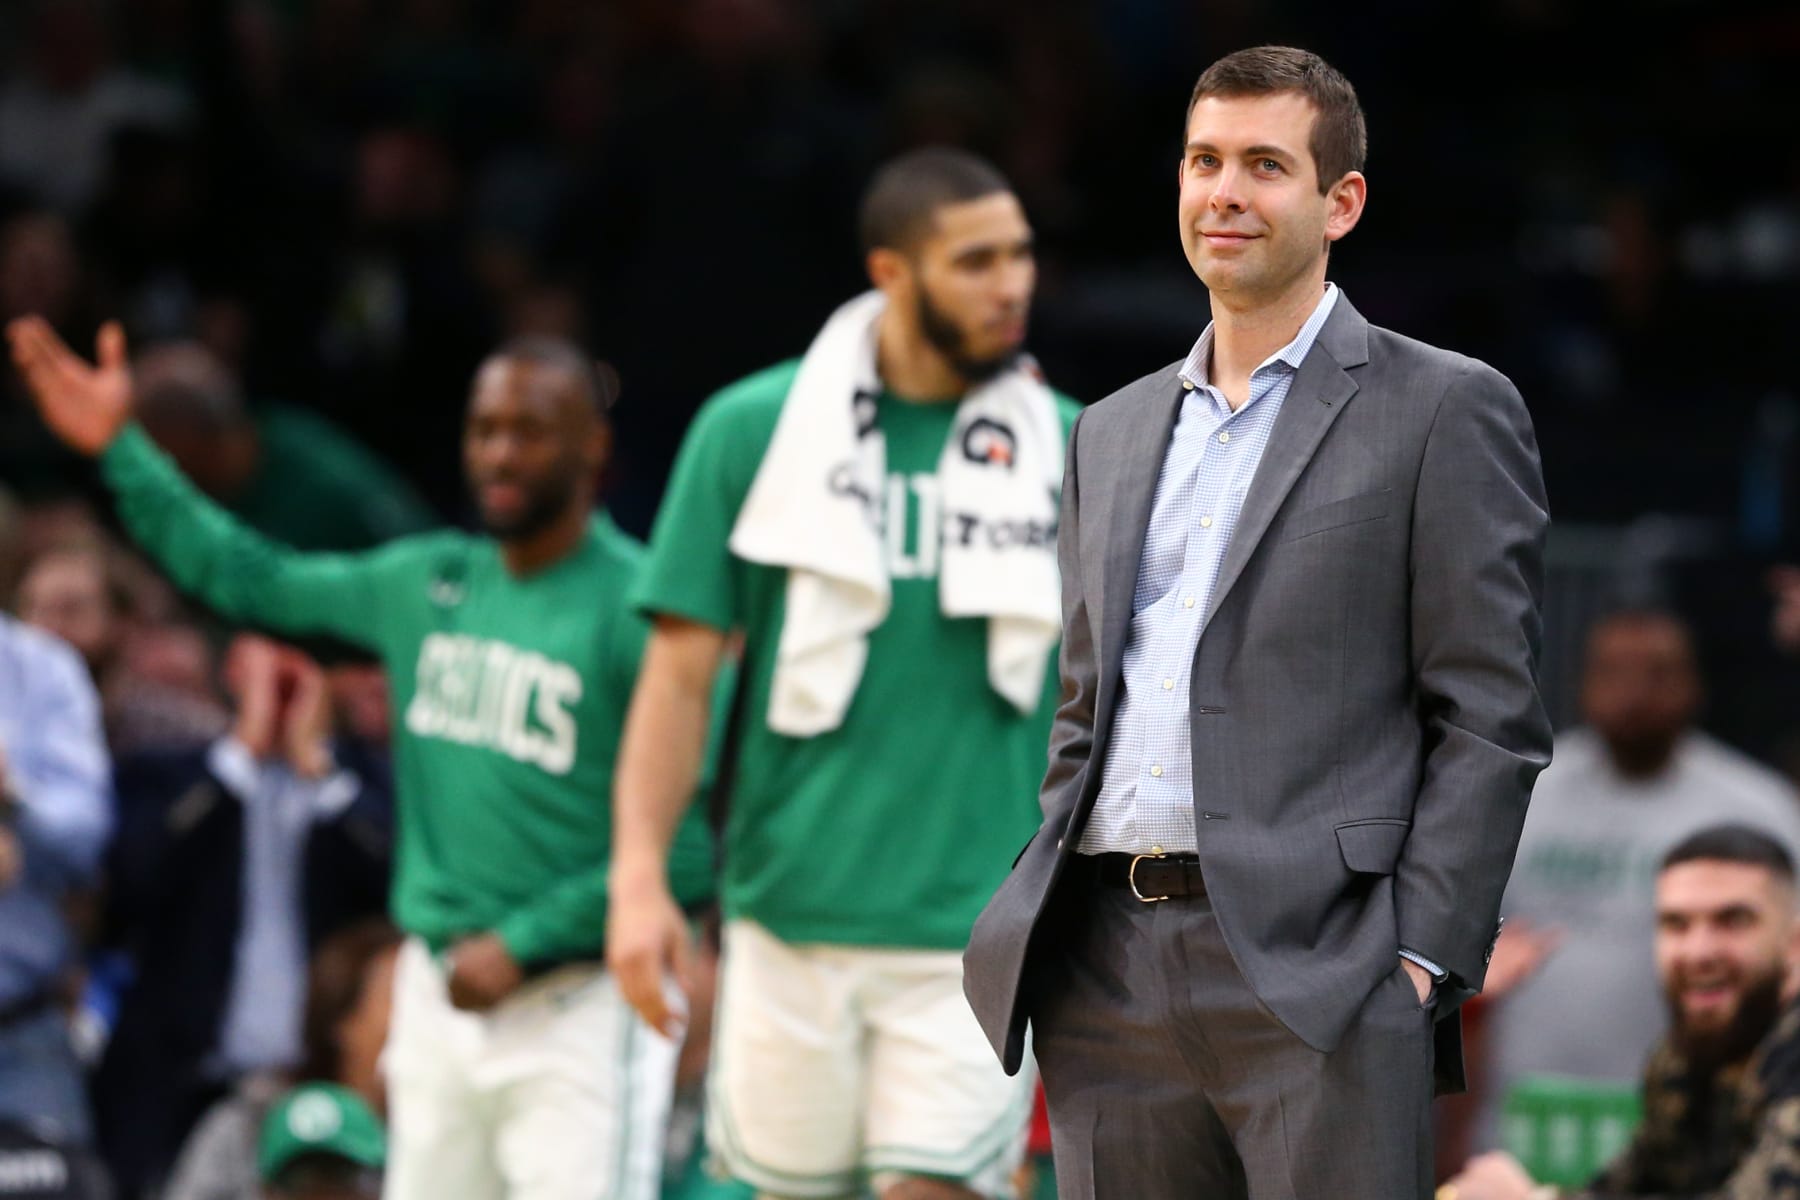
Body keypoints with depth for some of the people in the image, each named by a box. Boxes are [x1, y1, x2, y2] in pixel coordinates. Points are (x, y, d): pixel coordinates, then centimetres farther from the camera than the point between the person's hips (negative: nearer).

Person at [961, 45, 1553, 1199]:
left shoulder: (1445, 412, 3)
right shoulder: (1113, 433, 21)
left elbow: (1491, 721, -3)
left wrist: (1422, 960, -11)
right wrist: (1038, 926, 12)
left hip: (1312, 971, -5)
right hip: (1107, 969, 6)